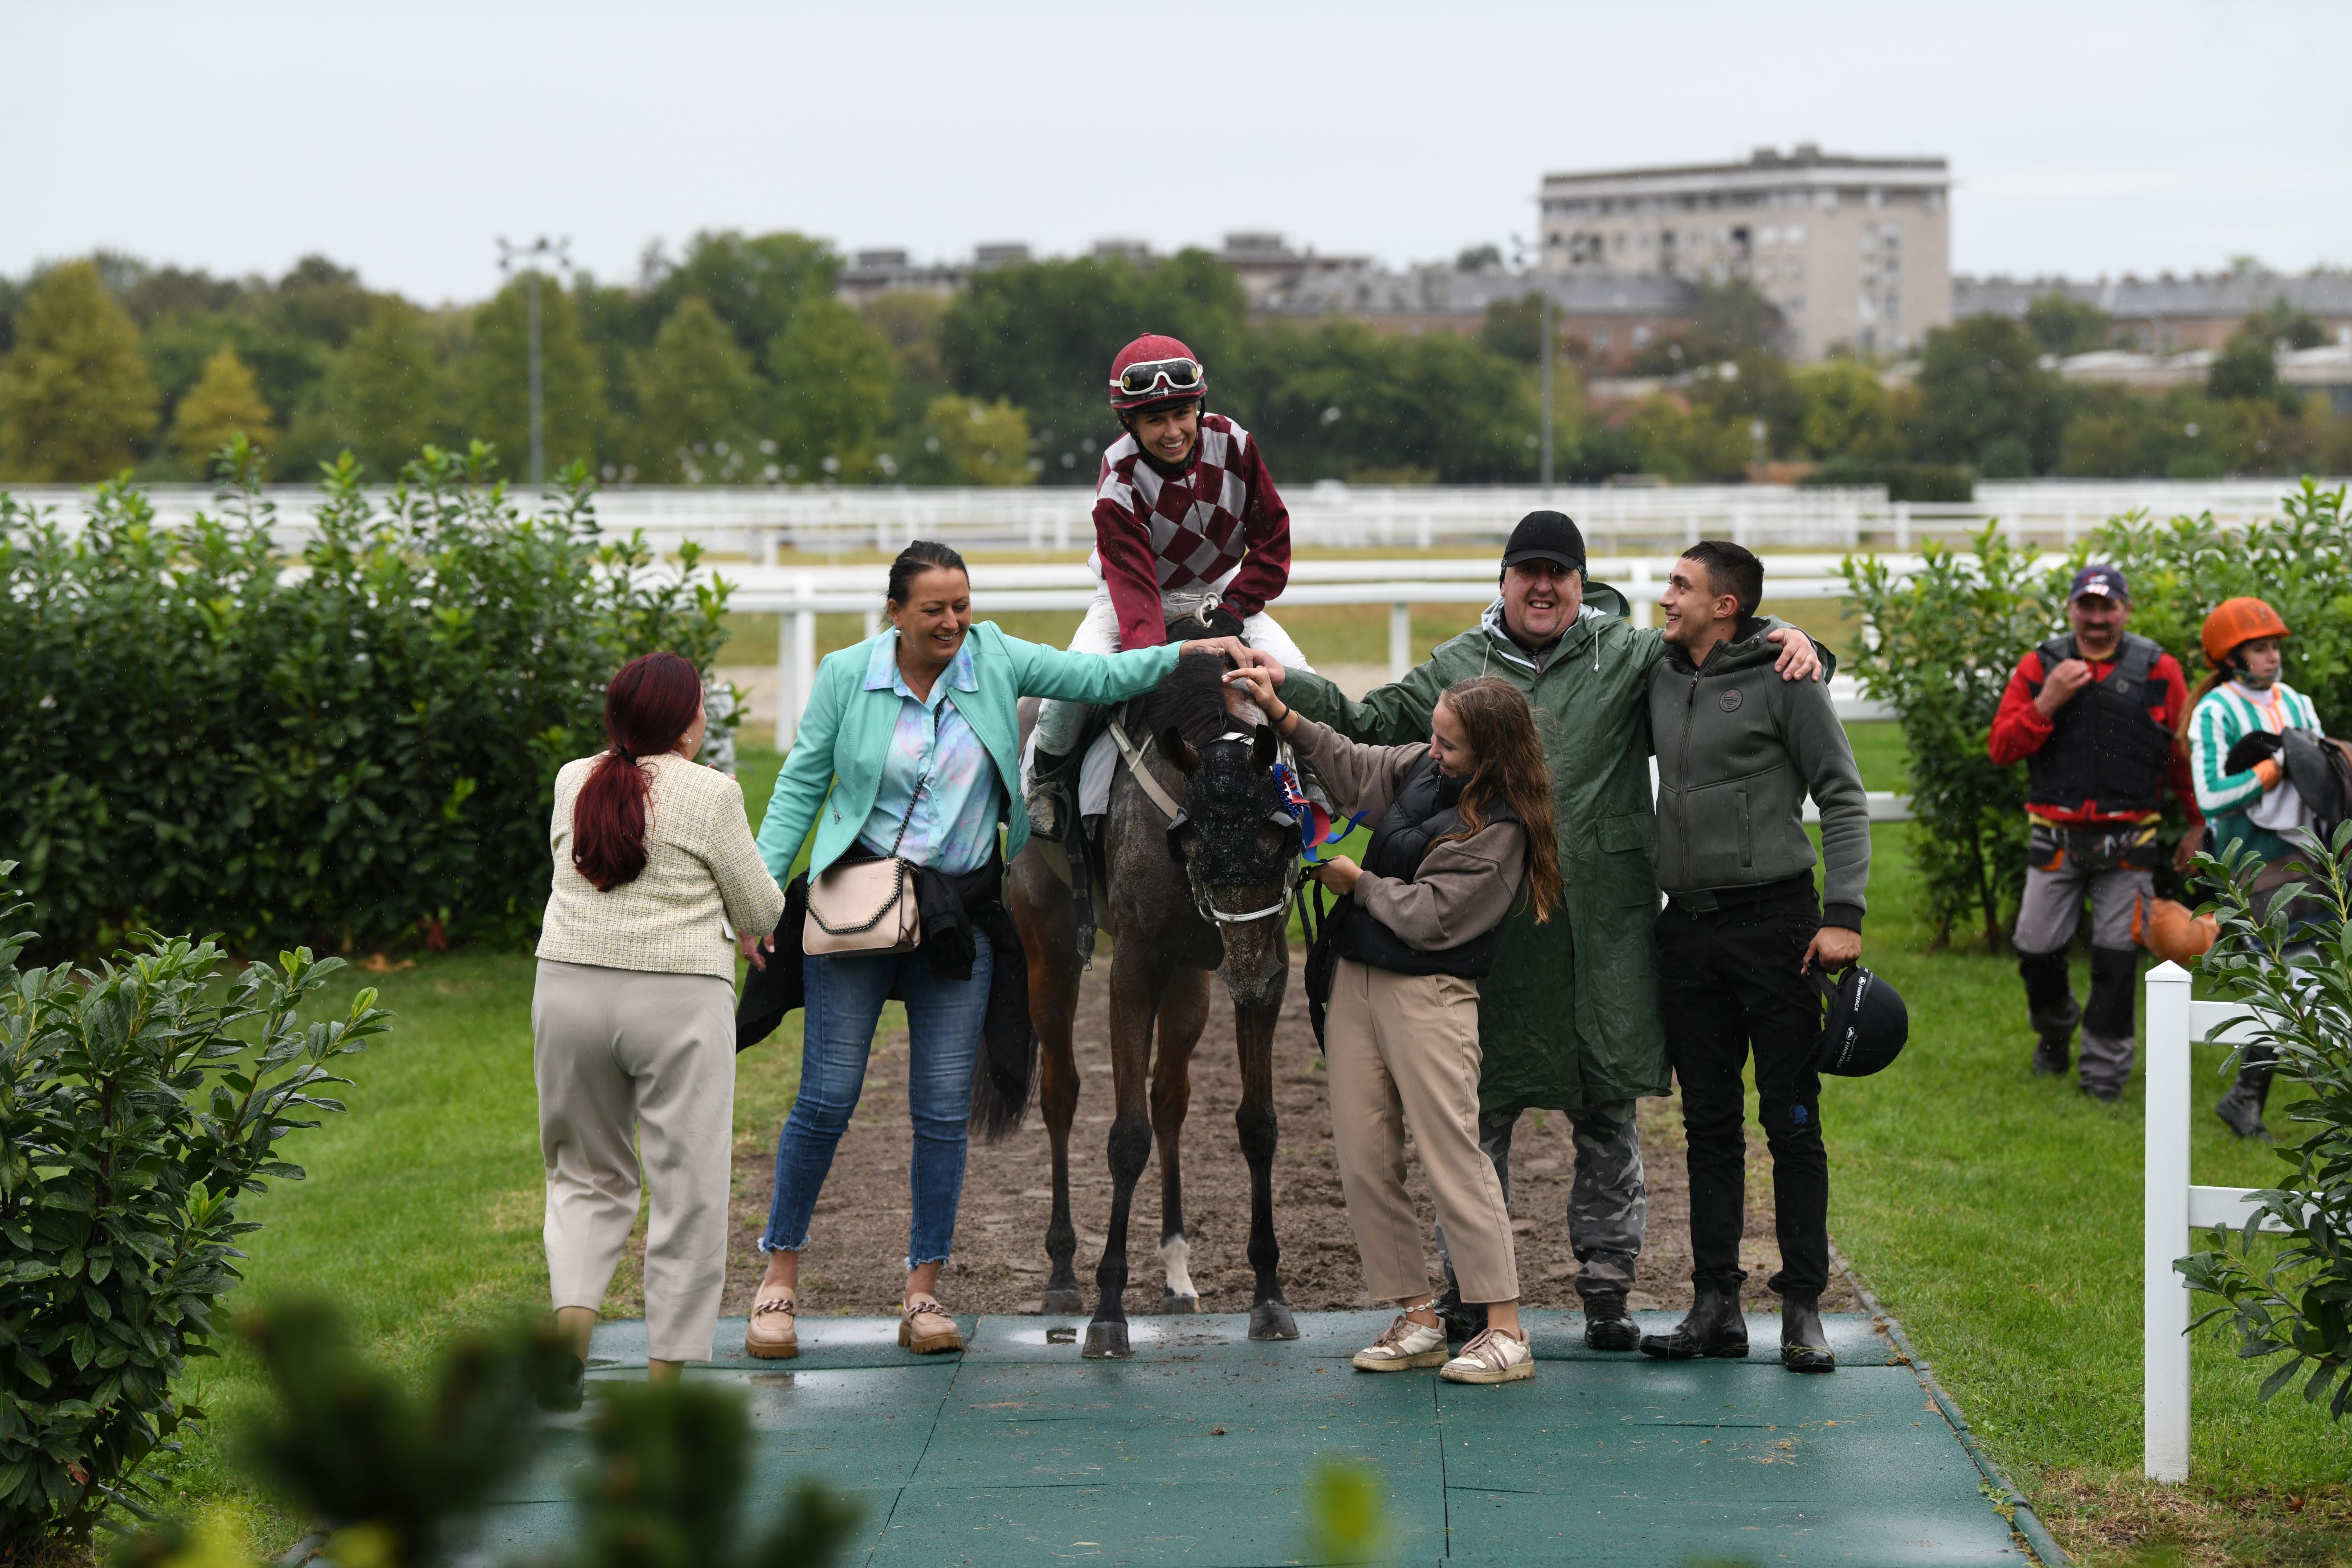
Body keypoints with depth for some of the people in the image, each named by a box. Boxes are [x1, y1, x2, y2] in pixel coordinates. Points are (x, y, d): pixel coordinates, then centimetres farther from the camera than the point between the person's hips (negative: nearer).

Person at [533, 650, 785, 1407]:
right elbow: (760, 912, 2)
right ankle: (666, 1377, 3)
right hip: (678, 1002, -4)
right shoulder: (710, 794, -6)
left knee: (588, 1173, 18)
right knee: (687, 1188, 3)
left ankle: (572, 1310, -5)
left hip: (570, 989, 4)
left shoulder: (573, 783, 7)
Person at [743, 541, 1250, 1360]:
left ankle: (924, 1292, 11)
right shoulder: (846, 675, -3)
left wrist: (1185, 653, -11)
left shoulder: (996, 662, 1)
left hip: (960, 914, 2)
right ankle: (779, 1275, 12)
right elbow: (801, 785, 1)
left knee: (944, 1108, 3)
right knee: (828, 1097, -1)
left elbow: (1095, 677, 2)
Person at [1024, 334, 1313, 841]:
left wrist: (1232, 606, -17)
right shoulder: (1119, 483, -28)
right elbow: (1133, 586, -36)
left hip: (1216, 594, 3)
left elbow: (1273, 537, -6)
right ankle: (1046, 775, 1)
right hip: (1133, 597, -3)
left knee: (1294, 675, -18)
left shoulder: (1232, 444, -17)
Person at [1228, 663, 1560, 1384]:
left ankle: (1507, 1333, -8)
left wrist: (1356, 880, -4)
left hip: (1429, 994, -8)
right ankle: (1417, 1320, 12)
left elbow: (1430, 916, -16)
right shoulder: (1420, 768, 7)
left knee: (1452, 1155, -10)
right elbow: (1352, 770, 22)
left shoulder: (1500, 828, -14)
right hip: (1357, 978, 8)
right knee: (1363, 1160, 5)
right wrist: (1281, 714, 14)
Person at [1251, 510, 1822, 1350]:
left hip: (1603, 933, -1)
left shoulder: (1628, 658, 6)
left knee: (1608, 1112, 5)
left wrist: (1790, 641, -13)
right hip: (1487, 930, 1)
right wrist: (1288, 688, 3)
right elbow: (1369, 726, 15)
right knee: (1479, 1107, 6)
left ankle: (1606, 1286, 14)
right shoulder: (1455, 669, 11)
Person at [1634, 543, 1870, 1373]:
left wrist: (1843, 914, -13)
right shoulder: (1660, 679, 12)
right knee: (1709, 1126, 8)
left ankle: (1803, 1307, 3)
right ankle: (1715, 1304, 12)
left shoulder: (1784, 680, -5)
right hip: (1687, 928, 6)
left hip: (1773, 920, -6)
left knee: (1793, 1124, -2)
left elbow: (1843, 799, -5)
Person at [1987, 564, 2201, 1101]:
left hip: (2128, 841, -1)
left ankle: (2106, 1069, 9)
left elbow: (2185, 752, 7)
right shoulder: (2039, 667, 3)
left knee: (2116, 956, -2)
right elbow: (2001, 748, -3)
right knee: (2037, 950, 4)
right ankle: (2054, 1032, 33)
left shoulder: (2158, 671, 2)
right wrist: (2047, 702, -15)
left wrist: (2198, 822, 7)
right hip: (2056, 838, 1)